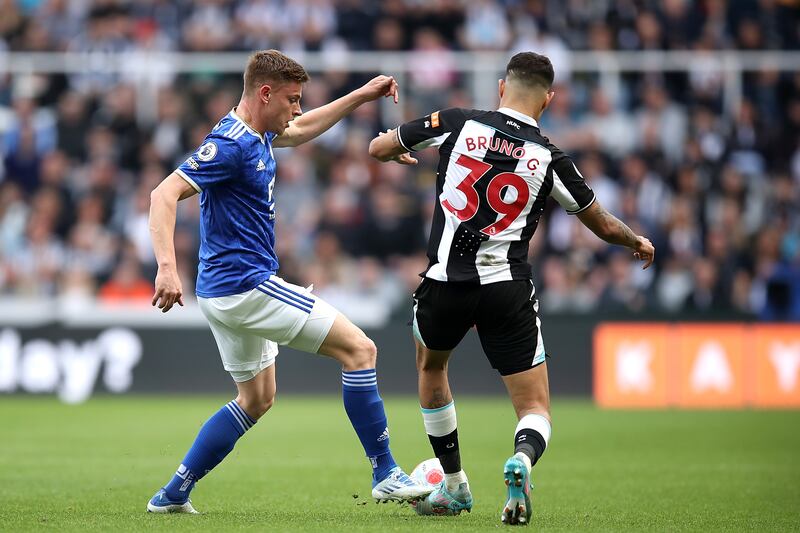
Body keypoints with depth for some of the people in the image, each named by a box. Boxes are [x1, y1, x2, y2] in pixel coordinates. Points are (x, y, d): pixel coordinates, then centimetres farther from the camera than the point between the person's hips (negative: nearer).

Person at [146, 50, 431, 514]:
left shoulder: (256, 136, 11)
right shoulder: (233, 144, -19)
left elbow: (299, 131, 34)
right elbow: (164, 194, -26)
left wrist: (360, 96, 28)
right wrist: (167, 267, -37)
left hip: (227, 292, 11)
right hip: (248, 286, -11)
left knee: (257, 398, 22)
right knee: (359, 349, -7)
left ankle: (173, 494, 19)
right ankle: (386, 474, -5)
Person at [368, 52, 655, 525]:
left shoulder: (457, 124, 0)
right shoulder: (549, 158, 0)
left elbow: (379, 149, 11)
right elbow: (604, 225, 10)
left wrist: (398, 153, 36)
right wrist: (639, 243, 32)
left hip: (445, 283, 1)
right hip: (507, 287, -1)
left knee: (431, 365, 33)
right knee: (536, 410, 6)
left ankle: (454, 487, 34)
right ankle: (523, 459, -30)